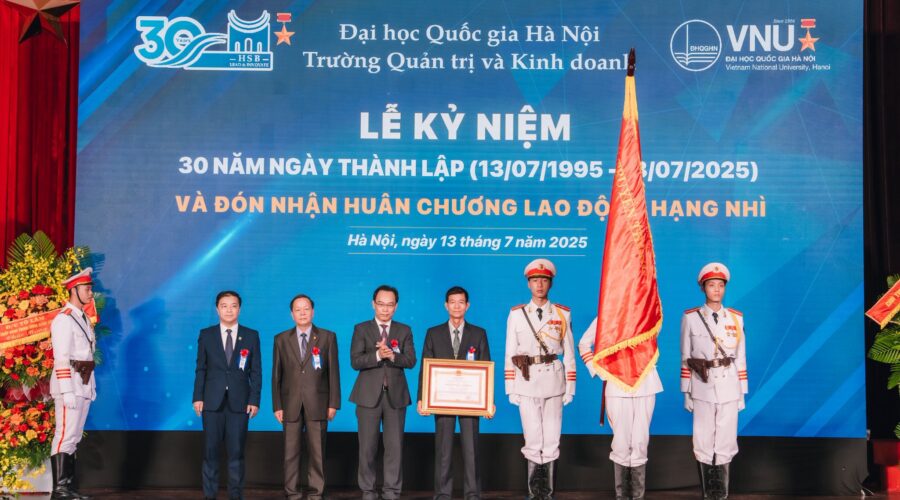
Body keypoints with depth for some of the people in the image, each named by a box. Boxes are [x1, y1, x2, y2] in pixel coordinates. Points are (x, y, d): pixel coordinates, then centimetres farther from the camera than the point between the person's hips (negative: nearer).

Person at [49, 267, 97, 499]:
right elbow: (61, 358, -16)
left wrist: (92, 386, 15)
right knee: (65, 435, -10)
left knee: (74, 437, 10)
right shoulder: (64, 319, -10)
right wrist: (67, 391, -21)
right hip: (69, 384, -9)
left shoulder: (84, 318, 17)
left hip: (84, 384, 9)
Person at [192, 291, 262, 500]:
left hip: (239, 402, 0)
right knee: (211, 450, 3)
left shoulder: (251, 336, 4)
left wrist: (254, 400, -4)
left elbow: (256, 371, 3)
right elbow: (200, 369, 5)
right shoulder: (206, 335, 5)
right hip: (213, 401, 0)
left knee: (236, 451, 3)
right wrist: (198, 397, -3)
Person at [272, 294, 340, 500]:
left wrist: (333, 404, -3)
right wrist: (277, 405, 1)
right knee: (290, 451, 4)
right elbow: (276, 375, 7)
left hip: (317, 403, -1)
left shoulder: (328, 337, 4)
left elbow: (333, 372, 2)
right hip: (290, 403, 1)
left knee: (317, 451, 2)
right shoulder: (281, 339, 8)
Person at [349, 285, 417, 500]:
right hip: (369, 394, -1)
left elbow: (411, 360, -3)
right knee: (367, 446, 3)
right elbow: (355, 361, -7)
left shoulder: (404, 330, 9)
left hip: (395, 395, 1)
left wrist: (392, 355, -21)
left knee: (395, 446, 1)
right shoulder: (361, 329, 4)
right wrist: (377, 355, -22)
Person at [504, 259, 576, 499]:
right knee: (533, 440, 0)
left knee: (551, 440, 2)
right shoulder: (516, 314, 4)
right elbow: (510, 354, 5)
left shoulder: (563, 314, 5)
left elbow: (569, 353, 6)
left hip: (554, 380, 1)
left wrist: (570, 387, 4)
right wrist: (510, 388, 2)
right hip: (526, 381, 0)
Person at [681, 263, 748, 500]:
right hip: (702, 387, -1)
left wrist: (742, 393, 7)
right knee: (704, 444, 2)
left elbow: (740, 358, 9)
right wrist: (686, 393, 1)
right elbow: (685, 358, 3)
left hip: (729, 387, 1)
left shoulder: (736, 318, 6)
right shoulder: (690, 317, 1)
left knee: (726, 444, 2)